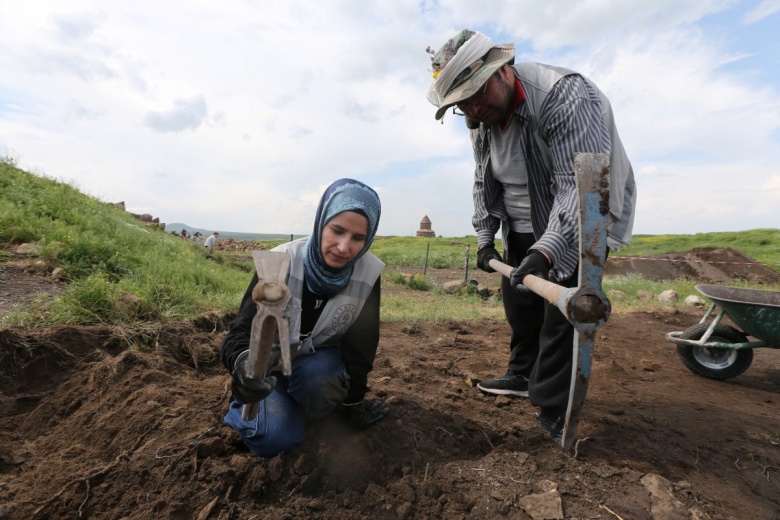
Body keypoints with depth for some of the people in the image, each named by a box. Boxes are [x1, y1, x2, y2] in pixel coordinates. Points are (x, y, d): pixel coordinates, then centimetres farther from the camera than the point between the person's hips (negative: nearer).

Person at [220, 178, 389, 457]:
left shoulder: (368, 273, -20)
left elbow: (360, 346, -9)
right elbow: (243, 329, -26)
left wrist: (353, 401, 1)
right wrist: (242, 363, -50)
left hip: (320, 359, 1)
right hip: (271, 359, -1)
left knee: (318, 378, -33)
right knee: (275, 439, -21)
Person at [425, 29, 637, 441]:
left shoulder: (563, 94, -27)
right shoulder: (481, 120, -3)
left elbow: (582, 184, -35)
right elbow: (483, 181, 7)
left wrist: (547, 249, -45)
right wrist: (484, 236, -1)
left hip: (583, 222, -7)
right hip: (524, 229, 7)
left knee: (562, 311, -10)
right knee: (518, 301, 12)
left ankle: (552, 408, 4)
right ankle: (524, 375, 31)